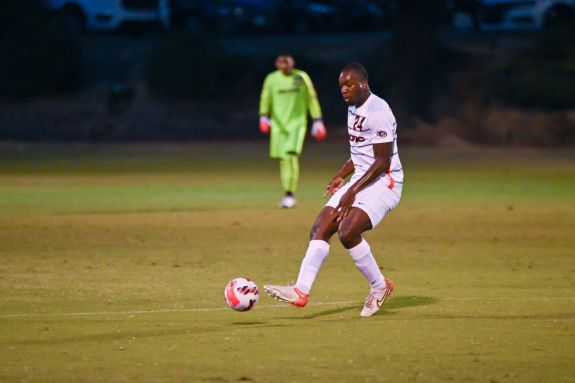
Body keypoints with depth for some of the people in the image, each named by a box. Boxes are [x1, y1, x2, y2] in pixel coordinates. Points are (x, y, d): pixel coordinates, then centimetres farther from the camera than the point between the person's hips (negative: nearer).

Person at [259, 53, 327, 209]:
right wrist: (263, 117, -16)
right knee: (283, 158, 3)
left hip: (297, 122, -2)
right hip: (278, 124, 2)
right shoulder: (271, 79, 3)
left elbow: (312, 99, 6)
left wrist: (317, 121, 4)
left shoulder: (302, 77, 1)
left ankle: (290, 195, -18)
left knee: (291, 155, -18)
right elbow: (265, 100, 2)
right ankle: (288, 194, 16)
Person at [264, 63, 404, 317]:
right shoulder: (353, 109, 13)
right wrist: (341, 176, 13)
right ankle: (301, 291, -8)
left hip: (384, 182, -9)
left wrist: (352, 191, -21)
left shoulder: (378, 112, -17)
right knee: (320, 227, -4)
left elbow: (382, 161, -19)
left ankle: (379, 287, -4)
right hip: (360, 180, 9)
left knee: (347, 232, -24)